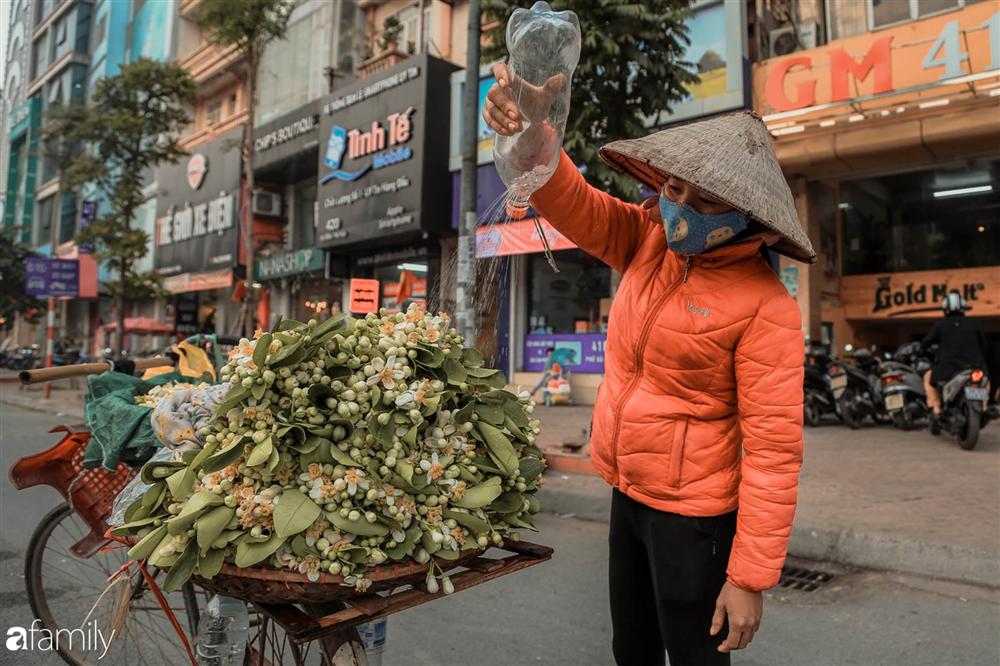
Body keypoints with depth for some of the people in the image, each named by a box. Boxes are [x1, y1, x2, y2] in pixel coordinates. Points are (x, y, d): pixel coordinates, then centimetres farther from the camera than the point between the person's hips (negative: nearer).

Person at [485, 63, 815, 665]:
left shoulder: (764, 306, -19)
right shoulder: (649, 240, -2)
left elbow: (773, 446, -19)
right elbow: (572, 205, -9)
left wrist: (751, 576, -19)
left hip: (693, 515, -6)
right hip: (628, 495, 6)